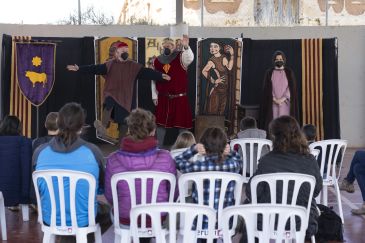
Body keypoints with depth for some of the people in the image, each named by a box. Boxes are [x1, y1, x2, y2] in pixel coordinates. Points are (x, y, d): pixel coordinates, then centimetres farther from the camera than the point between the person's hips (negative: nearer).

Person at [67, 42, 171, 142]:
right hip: (112, 94, -1)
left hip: (126, 98, 1)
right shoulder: (109, 64, 1)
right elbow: (95, 68, -3)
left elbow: (146, 72, -8)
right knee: (109, 103, -34)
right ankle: (103, 129, -43)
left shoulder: (133, 66, 1)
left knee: (123, 120, 4)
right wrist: (79, 68, -12)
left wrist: (160, 76, -21)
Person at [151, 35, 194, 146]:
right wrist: (154, 96, 10)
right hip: (163, 98, 3)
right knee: (161, 123, 8)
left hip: (180, 98, -3)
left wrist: (186, 46, -47)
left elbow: (190, 58, -28)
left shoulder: (181, 56, -4)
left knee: (182, 123, 1)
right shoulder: (156, 61, 7)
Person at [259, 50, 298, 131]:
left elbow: (292, 88, -2)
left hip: (285, 102, 0)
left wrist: (282, 99, -13)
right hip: (272, 103, 0)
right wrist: (275, 100, -12)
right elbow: (267, 88, 1)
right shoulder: (269, 72, 6)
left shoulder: (289, 72, 5)